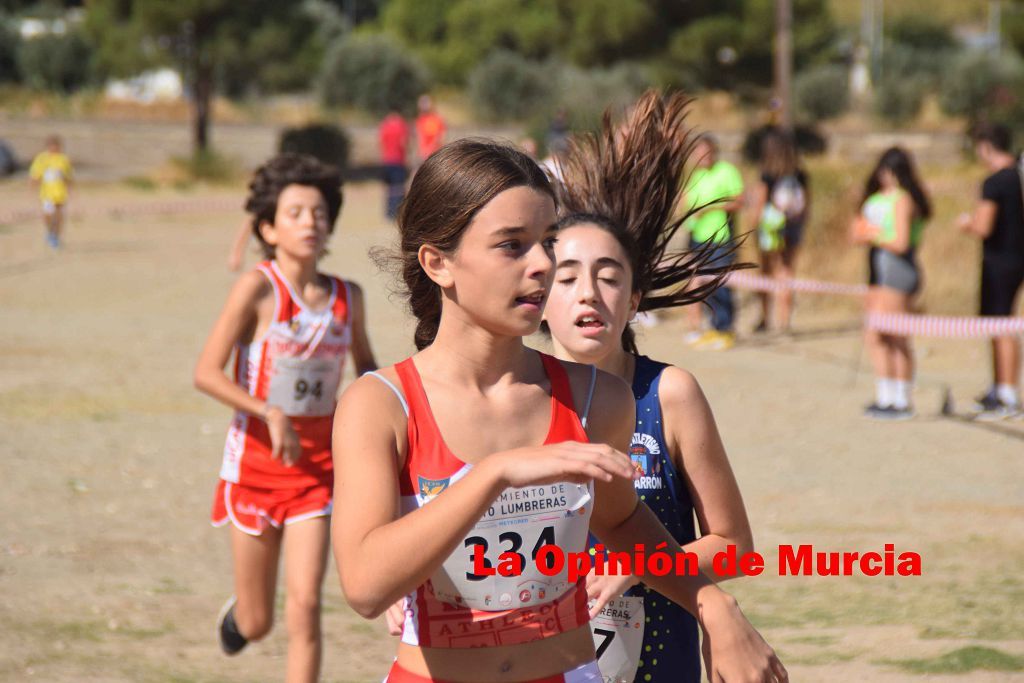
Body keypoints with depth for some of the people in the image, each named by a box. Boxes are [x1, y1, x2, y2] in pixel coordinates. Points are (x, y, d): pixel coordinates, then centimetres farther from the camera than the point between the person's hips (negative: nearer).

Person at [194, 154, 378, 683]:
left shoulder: (348, 297, 2)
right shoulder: (258, 287, -12)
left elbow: (364, 365, 21)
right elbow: (206, 373, -16)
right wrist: (270, 413, -26)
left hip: (317, 465, 2)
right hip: (256, 460, -2)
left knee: (305, 606, -11)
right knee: (256, 625, 10)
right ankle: (236, 613, 48)